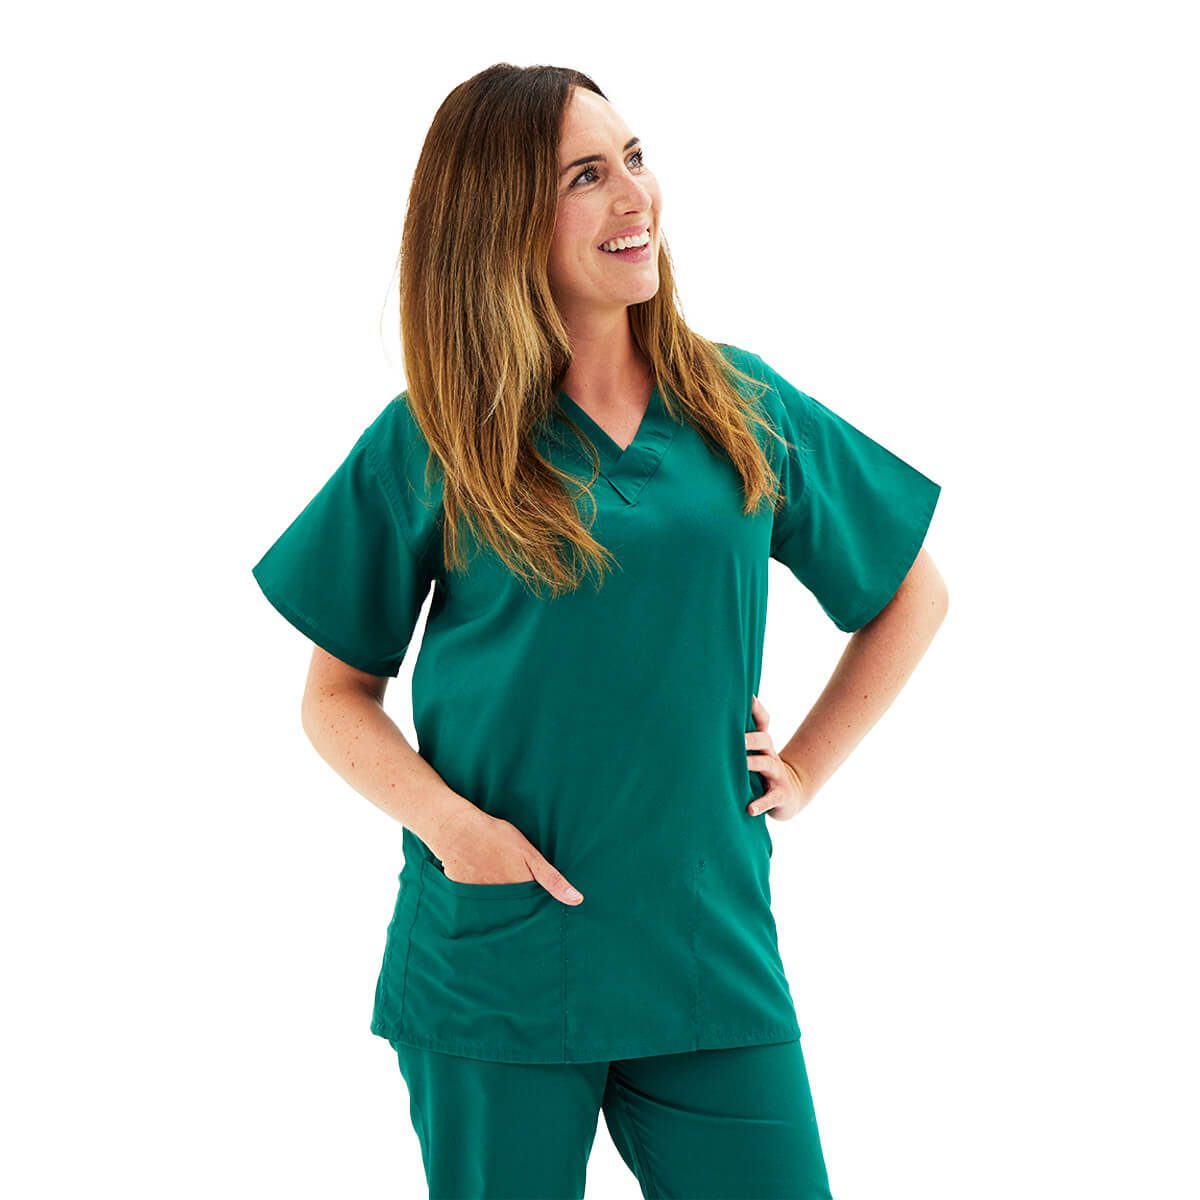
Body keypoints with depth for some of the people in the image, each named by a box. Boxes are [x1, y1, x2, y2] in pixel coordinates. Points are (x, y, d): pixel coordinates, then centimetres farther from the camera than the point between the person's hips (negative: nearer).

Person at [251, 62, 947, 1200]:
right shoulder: (428, 445, -2)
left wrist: (805, 768, 6)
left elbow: (914, 593, 16)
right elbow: (336, 695, 3)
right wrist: (441, 817, -15)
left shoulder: (742, 407, 4)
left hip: (711, 950, 2)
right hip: (492, 966, -2)